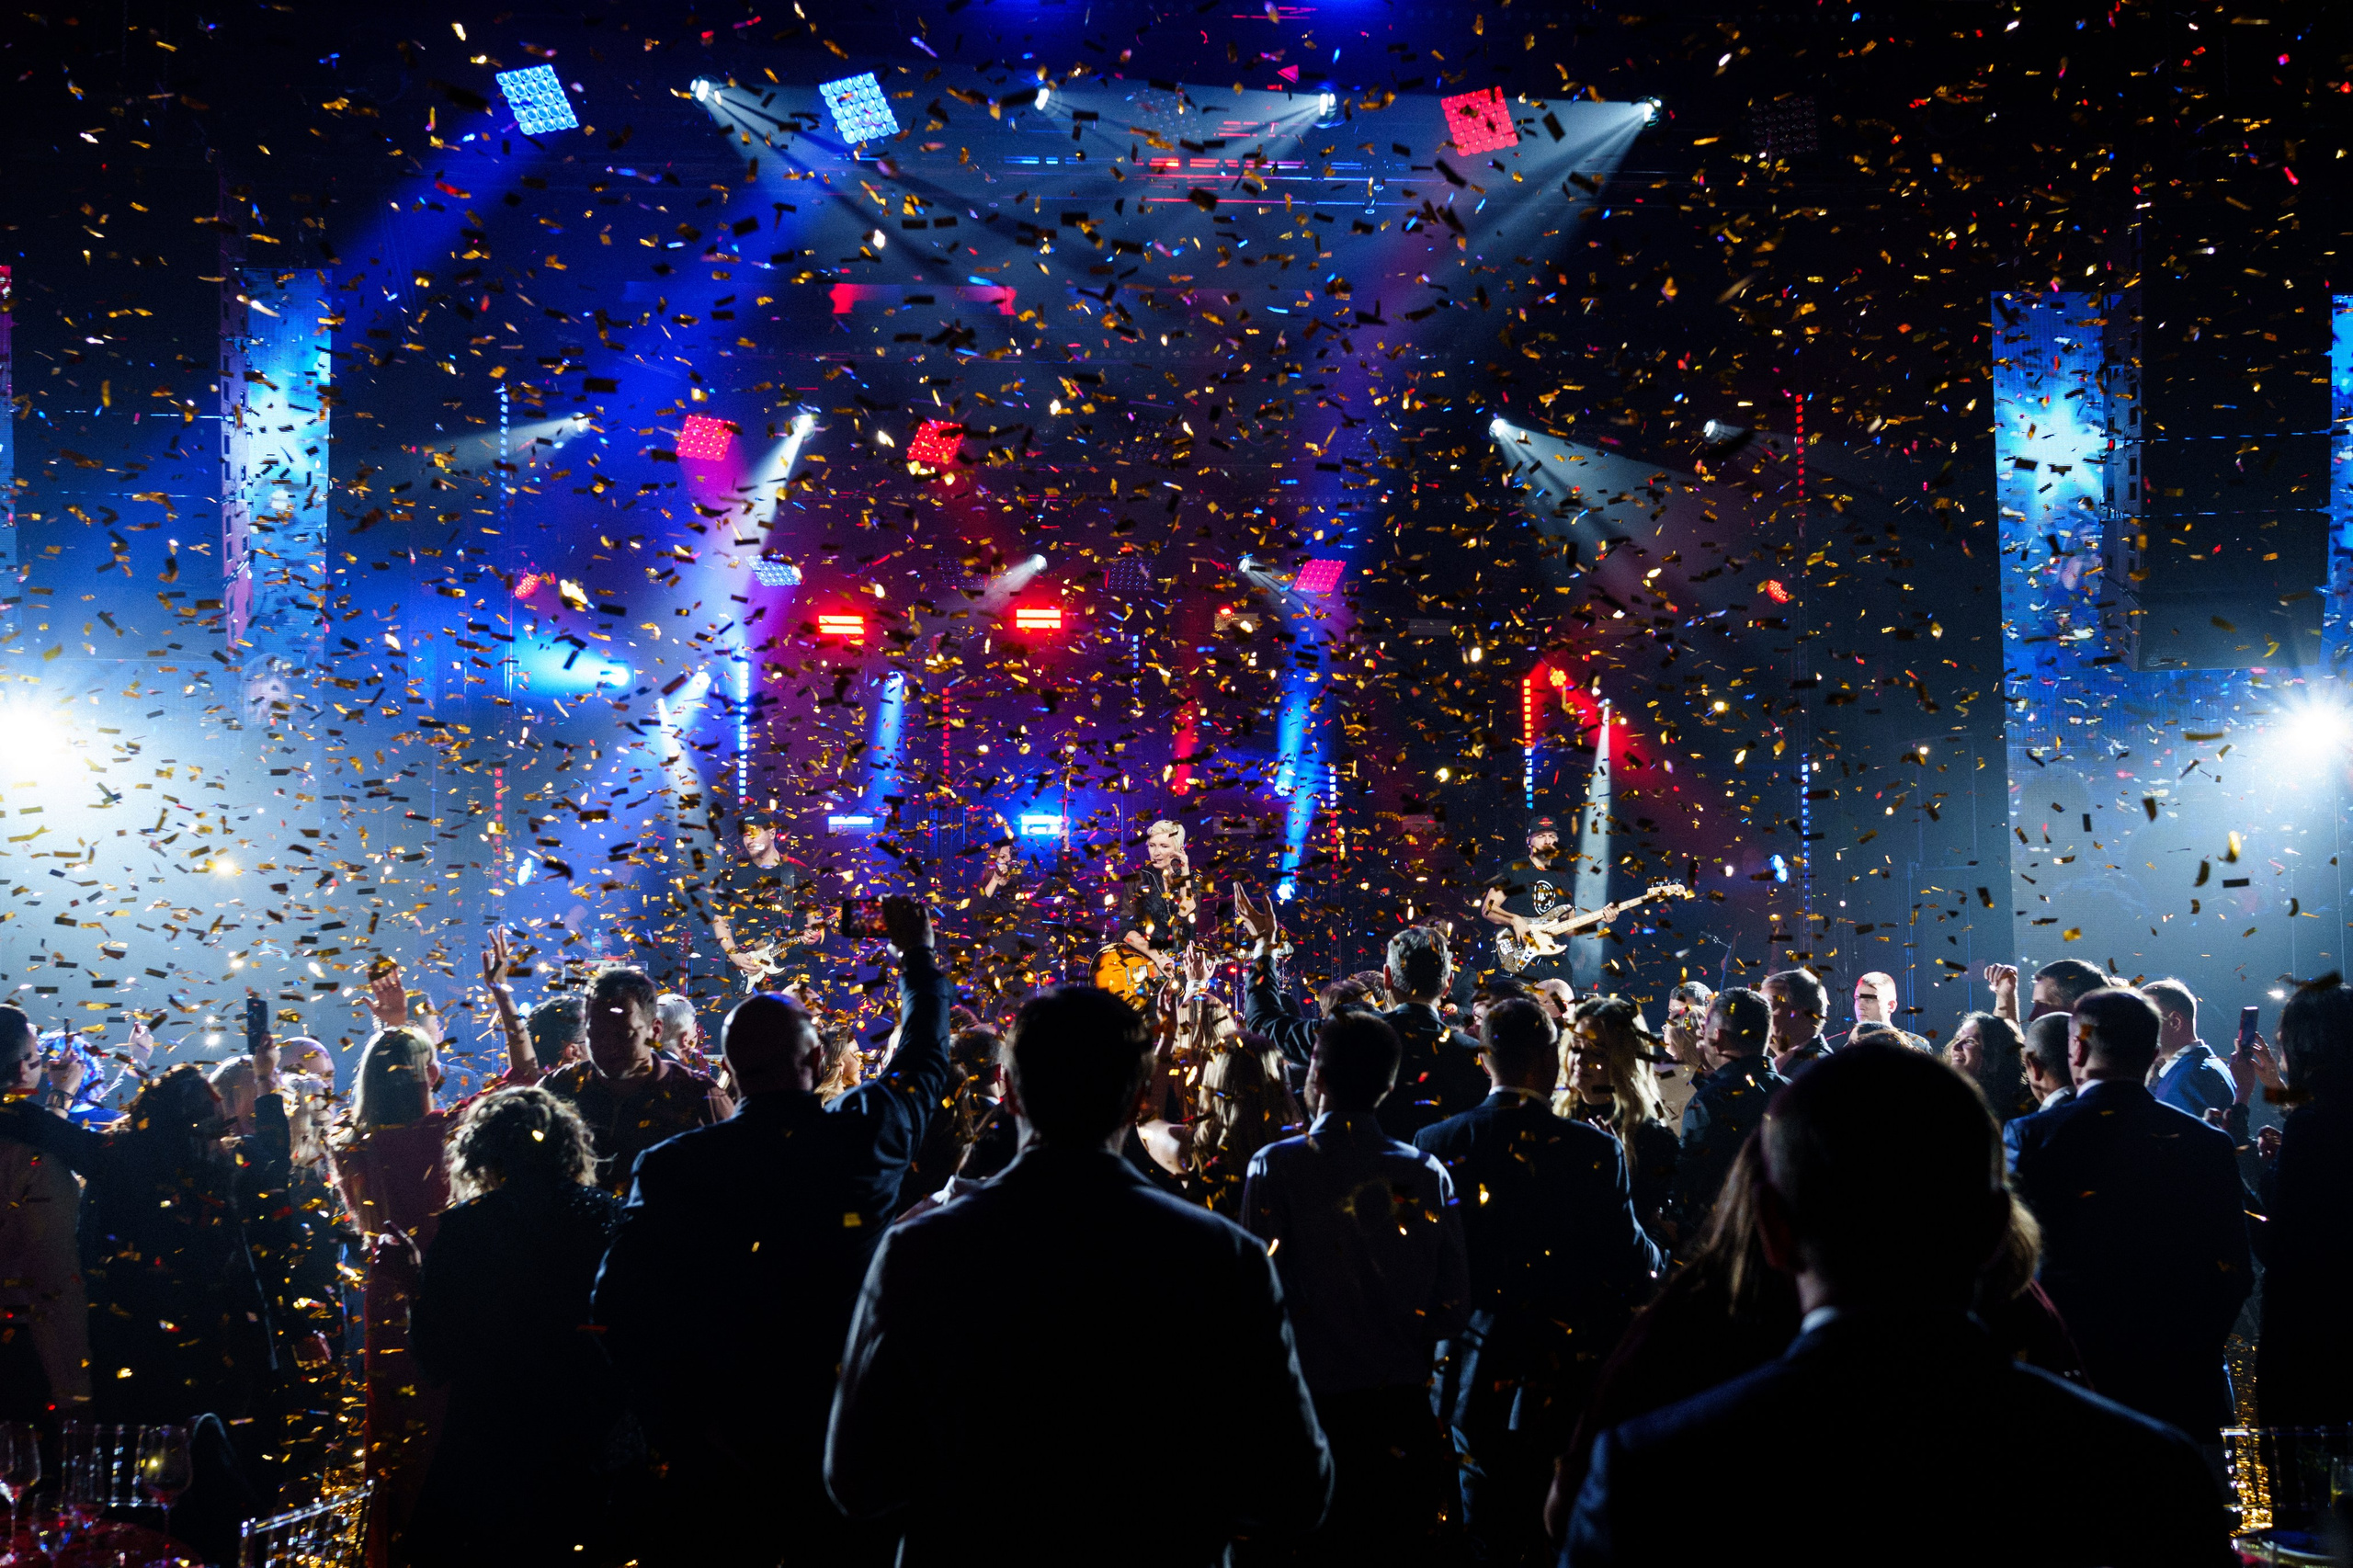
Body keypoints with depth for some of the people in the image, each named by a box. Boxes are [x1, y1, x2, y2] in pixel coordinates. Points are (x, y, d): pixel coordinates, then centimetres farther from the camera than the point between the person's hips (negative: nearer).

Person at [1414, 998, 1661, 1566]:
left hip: (1479, 1375, 1)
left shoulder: (1435, 1144, -8)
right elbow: (1631, 1262, -6)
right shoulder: (1593, 1150, -13)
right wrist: (1660, 1260, 15)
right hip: (1568, 1375, -1)